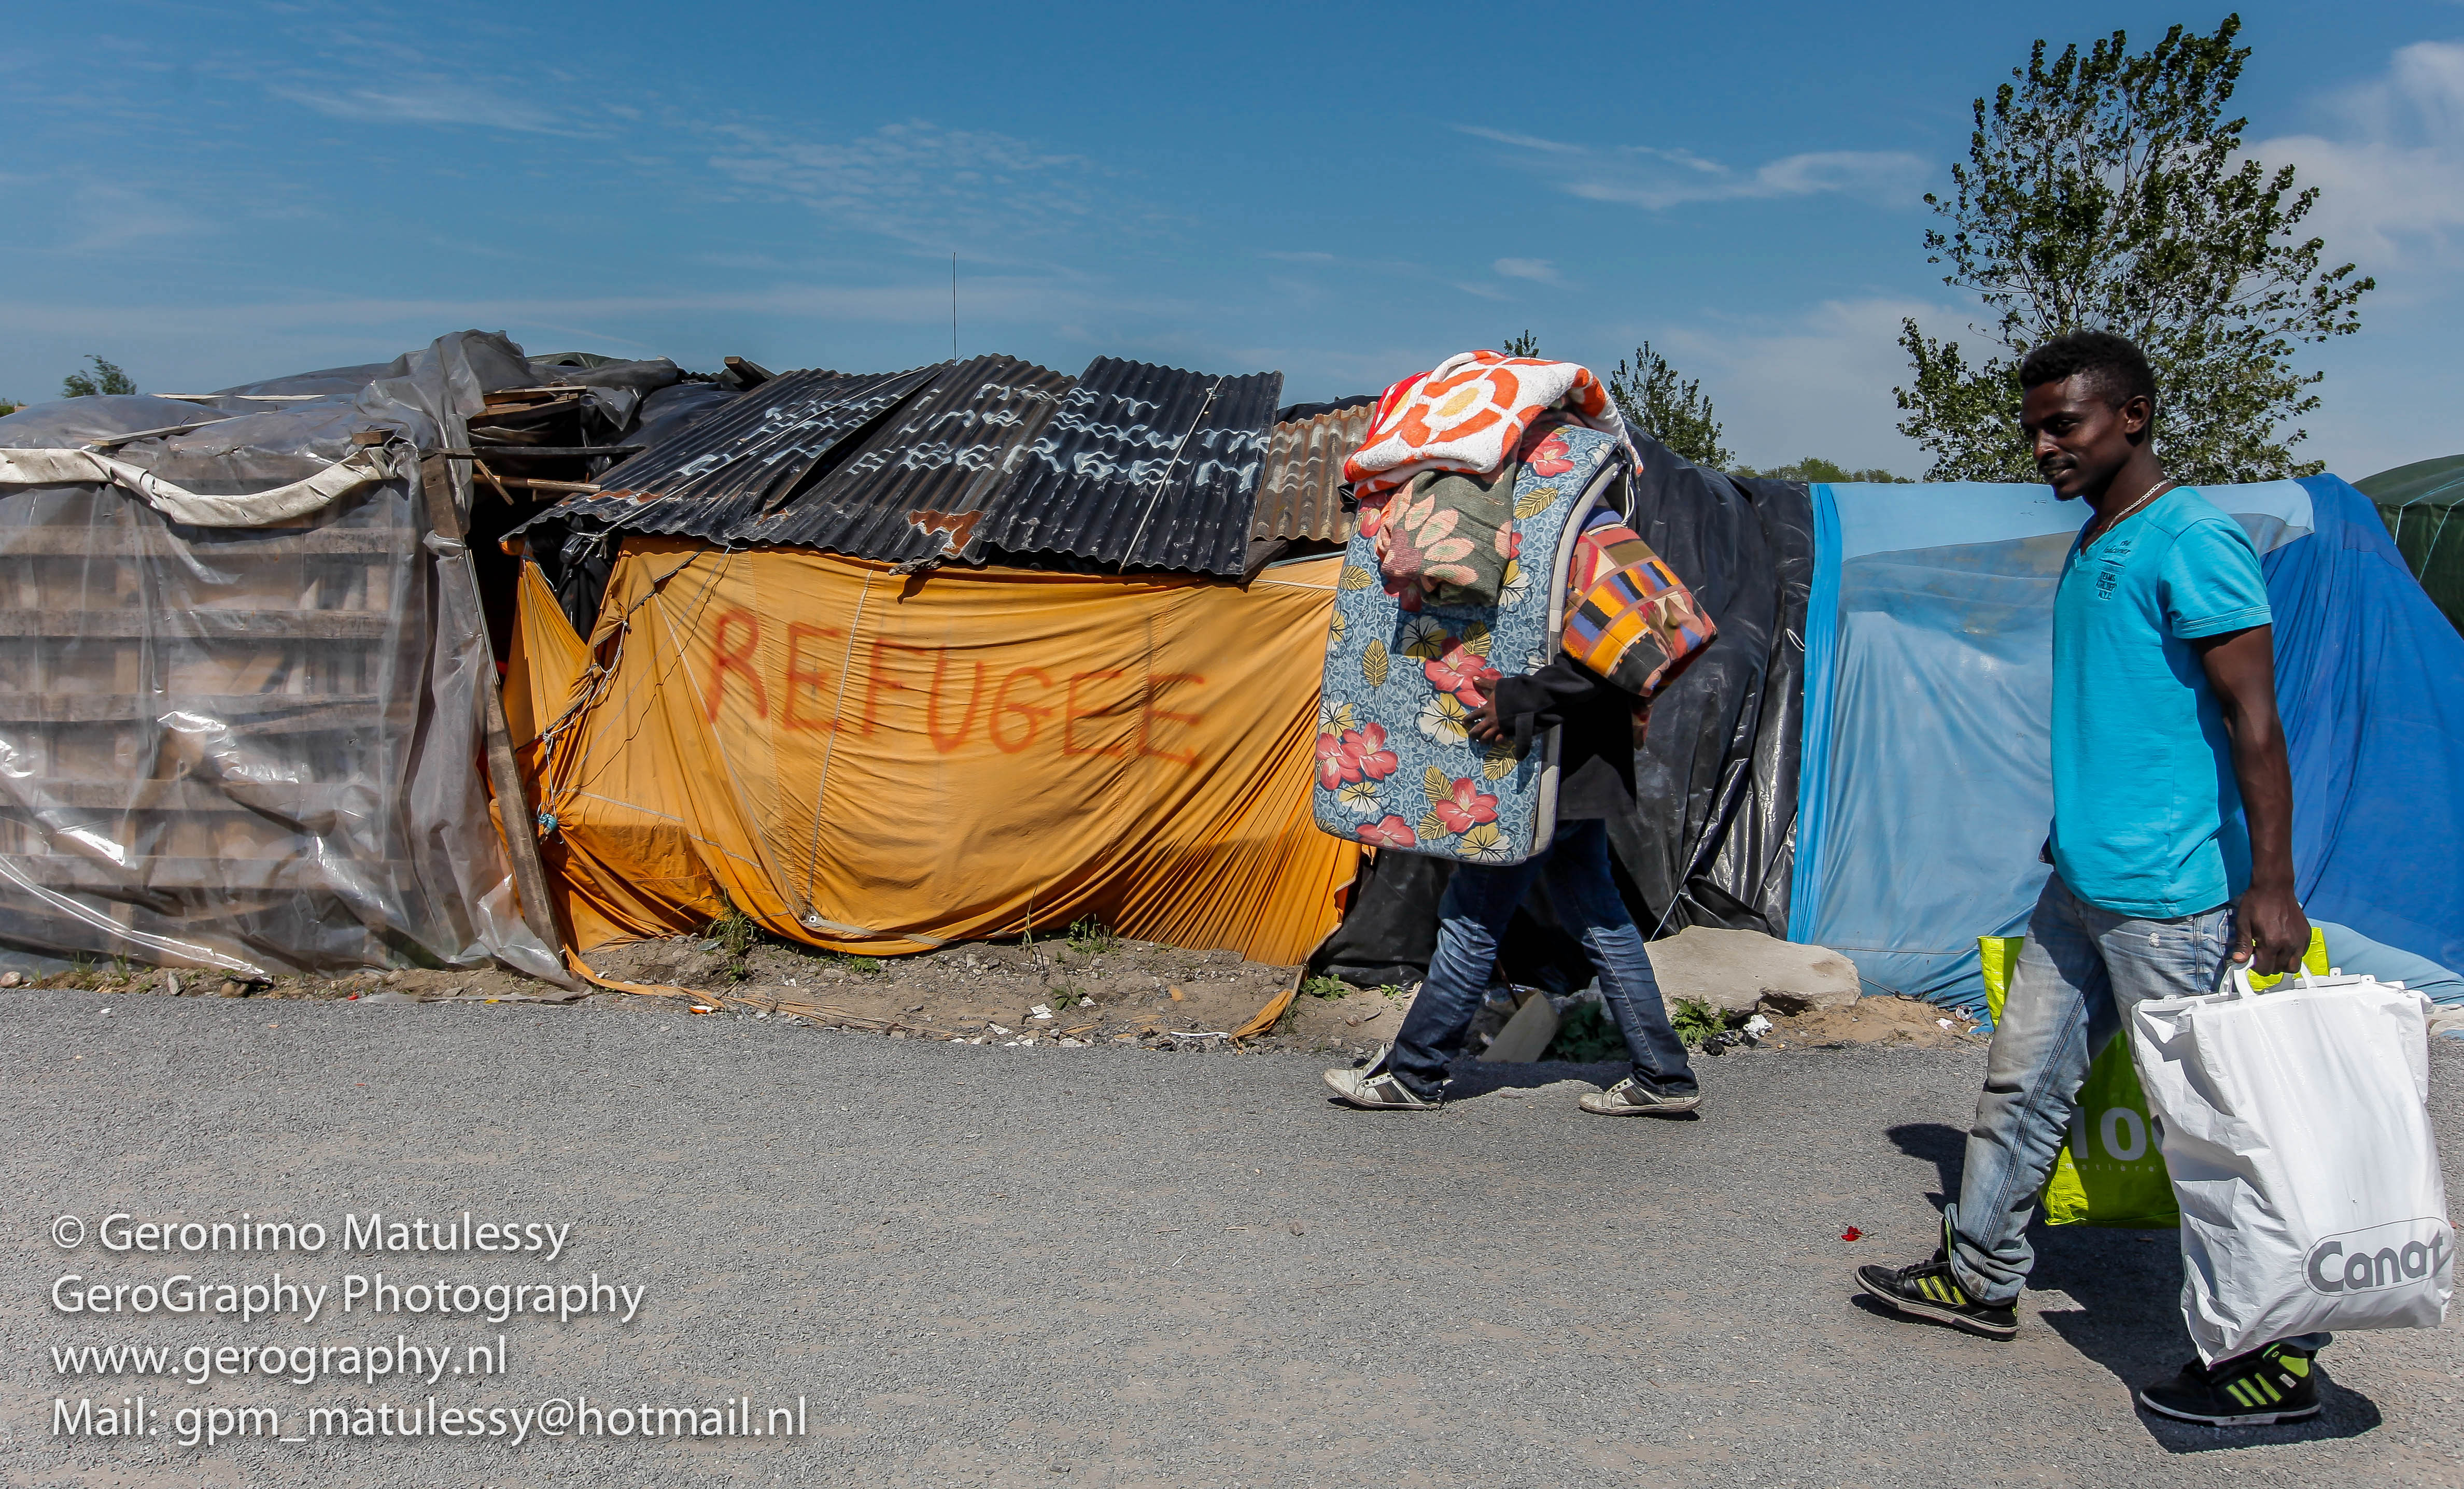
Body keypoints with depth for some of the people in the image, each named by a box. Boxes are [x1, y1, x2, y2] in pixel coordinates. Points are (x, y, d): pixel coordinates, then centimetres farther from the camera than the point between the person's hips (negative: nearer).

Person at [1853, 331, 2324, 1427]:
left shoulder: (2191, 540, -13)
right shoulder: (2091, 549, 14)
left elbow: (2254, 720, -17)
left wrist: (2270, 885, -21)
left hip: (2173, 896, -9)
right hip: (2082, 887, 9)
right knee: (2023, 1083, 14)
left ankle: (2275, 1356, 15)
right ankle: (1979, 1276, 28)